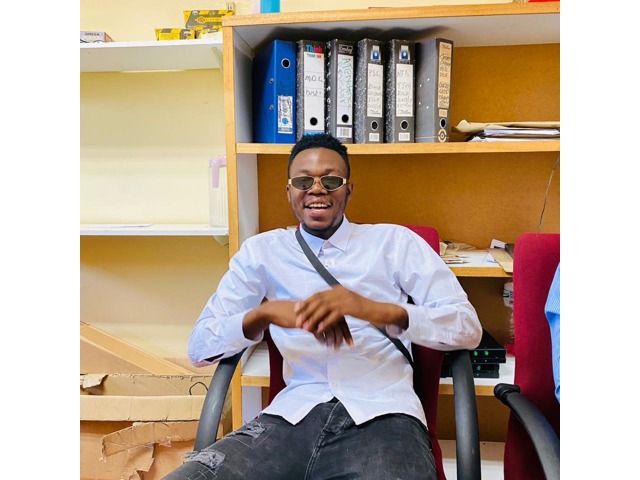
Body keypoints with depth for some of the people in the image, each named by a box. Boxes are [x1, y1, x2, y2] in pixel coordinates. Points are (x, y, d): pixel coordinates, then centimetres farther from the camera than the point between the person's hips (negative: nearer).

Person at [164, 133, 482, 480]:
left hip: (382, 415, 0)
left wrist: (379, 310, -17)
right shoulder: (261, 250, 14)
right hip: (294, 415, 1)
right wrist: (264, 313, -12)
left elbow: (468, 328, 1)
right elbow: (199, 348, 9)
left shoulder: (395, 241, 10)